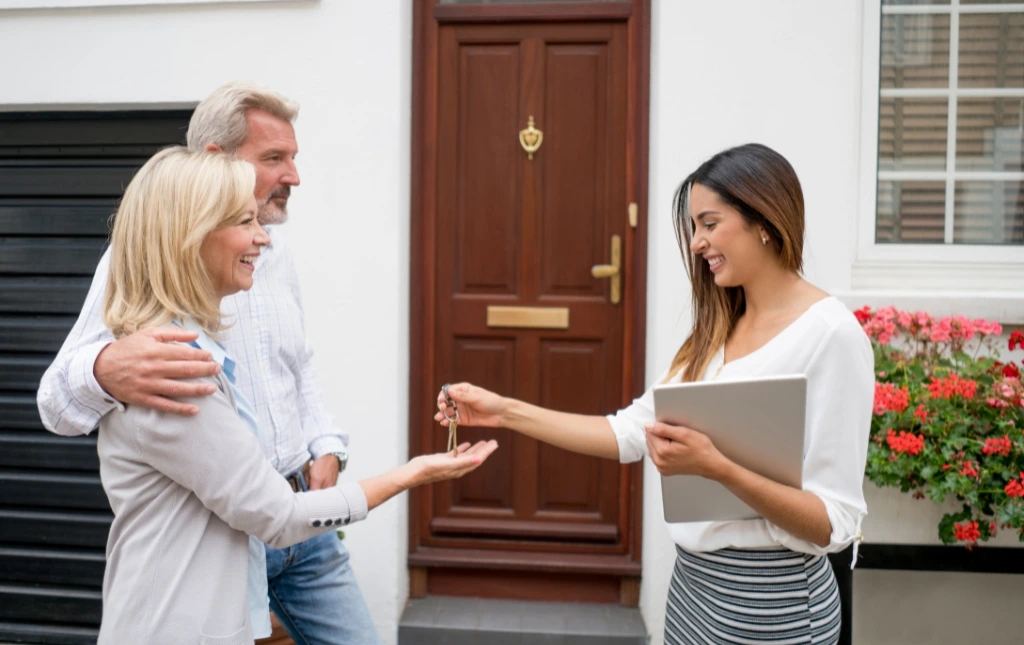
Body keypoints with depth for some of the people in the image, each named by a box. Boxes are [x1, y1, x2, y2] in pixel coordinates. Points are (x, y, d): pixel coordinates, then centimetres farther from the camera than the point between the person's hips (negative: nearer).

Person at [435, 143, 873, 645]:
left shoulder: (831, 334, -17)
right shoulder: (717, 332, 6)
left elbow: (835, 524, -18)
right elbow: (631, 431, 2)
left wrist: (715, 467, -31)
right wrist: (505, 411, -3)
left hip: (768, 602, -7)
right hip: (693, 581, 7)